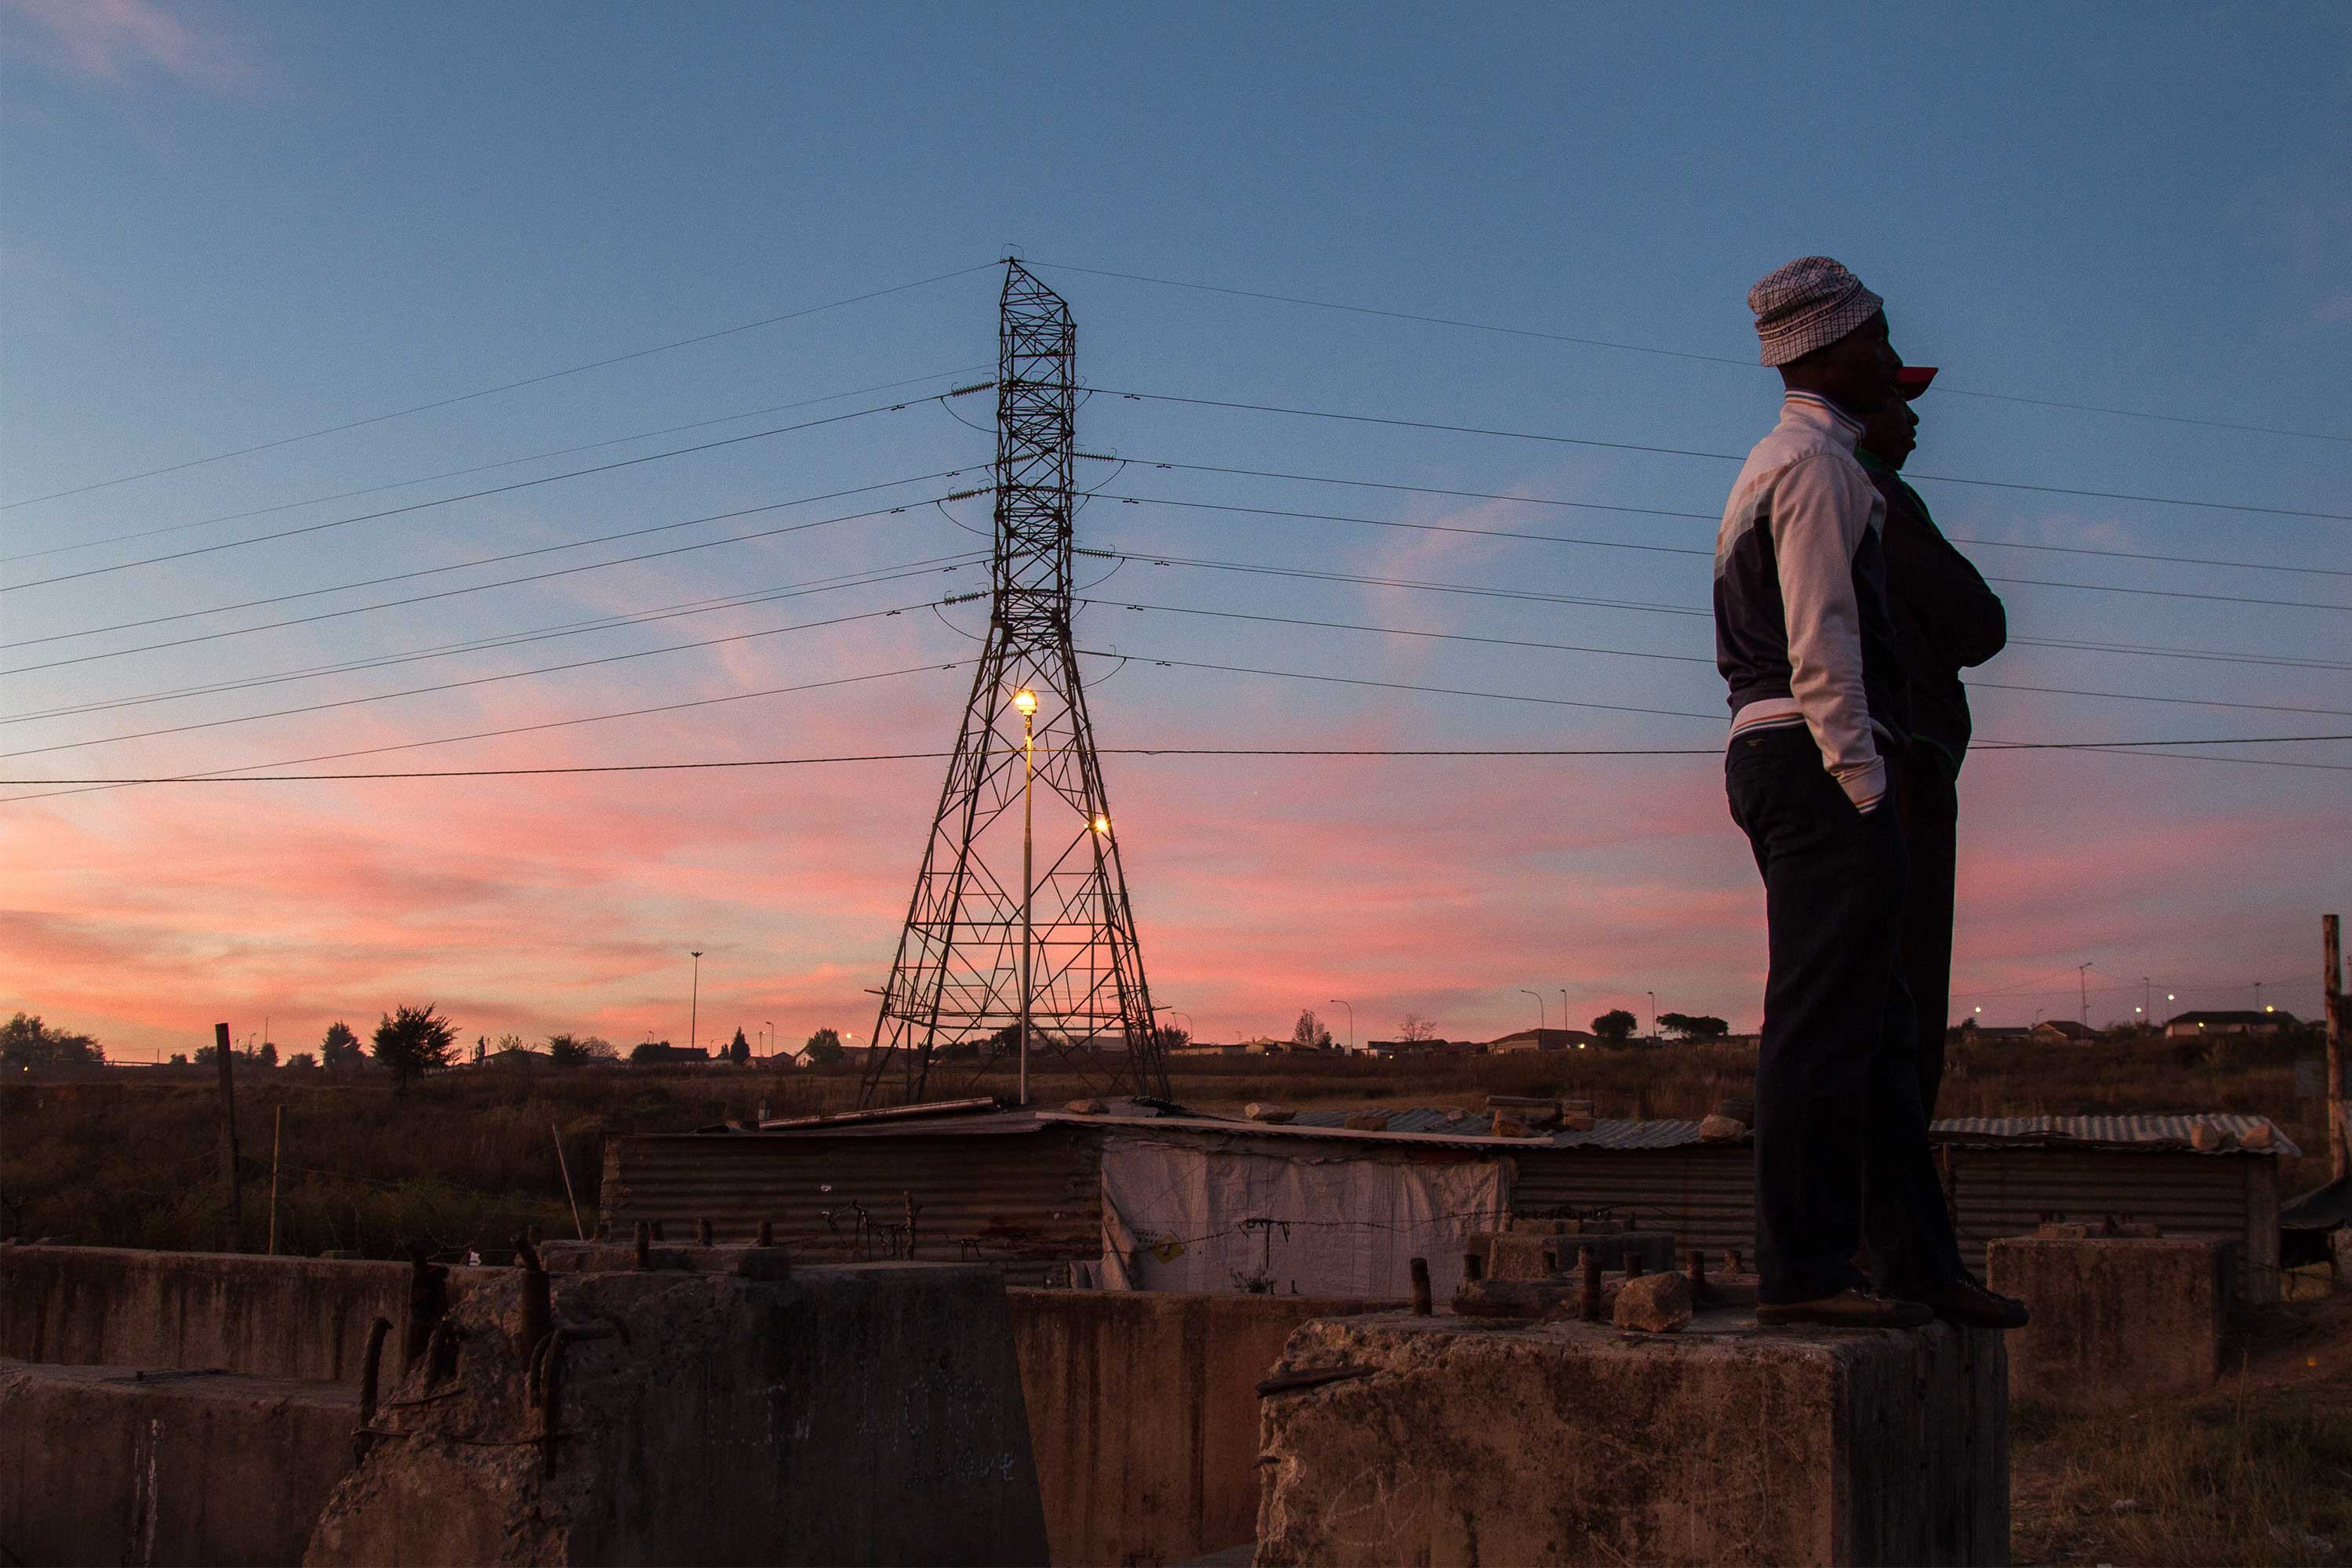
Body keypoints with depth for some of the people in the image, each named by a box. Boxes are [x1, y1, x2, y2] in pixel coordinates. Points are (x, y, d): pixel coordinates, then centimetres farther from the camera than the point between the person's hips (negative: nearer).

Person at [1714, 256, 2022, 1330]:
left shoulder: (1773, 466, 24)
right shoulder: (1818, 464, -8)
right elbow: (1822, 646, -16)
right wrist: (1863, 785, -17)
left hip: (1775, 758, 10)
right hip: (1821, 762, -10)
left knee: (1874, 1026, 11)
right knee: (1821, 1024, -11)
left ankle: (1921, 1262, 16)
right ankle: (1799, 1271, -10)